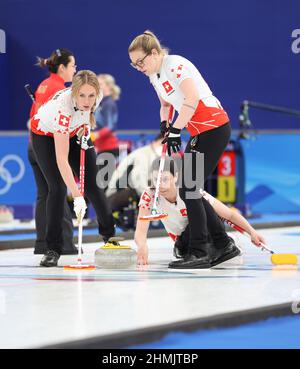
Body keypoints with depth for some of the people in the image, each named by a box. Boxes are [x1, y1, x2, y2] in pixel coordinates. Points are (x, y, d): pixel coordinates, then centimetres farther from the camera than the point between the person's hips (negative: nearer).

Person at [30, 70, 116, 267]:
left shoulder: (98, 94, -28)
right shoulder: (63, 106, -44)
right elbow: (62, 159, -47)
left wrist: (86, 127, -11)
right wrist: (77, 196, -51)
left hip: (74, 132, 5)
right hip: (46, 134, -4)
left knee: (92, 185, 1)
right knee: (58, 188, -16)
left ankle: (110, 236, 20)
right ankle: (53, 250, -8)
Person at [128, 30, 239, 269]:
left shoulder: (176, 65, -17)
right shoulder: (154, 75, 12)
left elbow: (193, 98, -31)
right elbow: (166, 104, 26)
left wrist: (175, 129, -27)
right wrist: (165, 125, 7)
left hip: (215, 128, -10)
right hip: (199, 132, 10)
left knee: (189, 189, -11)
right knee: (188, 191, 9)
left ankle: (199, 253, -6)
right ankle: (224, 244, 18)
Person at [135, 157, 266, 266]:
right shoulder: (149, 195, -21)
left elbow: (230, 214, -22)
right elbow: (140, 231, -27)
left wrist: (252, 232, -34)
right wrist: (142, 246, -51)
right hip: (183, 242, 3)